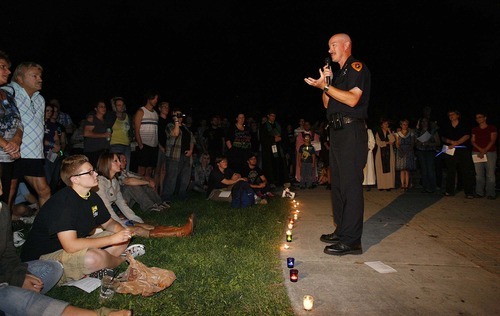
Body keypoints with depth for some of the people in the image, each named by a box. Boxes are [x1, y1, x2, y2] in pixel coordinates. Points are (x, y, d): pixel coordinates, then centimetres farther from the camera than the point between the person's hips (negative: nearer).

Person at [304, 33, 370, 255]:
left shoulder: (357, 67, -2)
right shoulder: (338, 73, 24)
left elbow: (352, 99, -16)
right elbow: (327, 104, 20)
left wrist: (325, 86, -15)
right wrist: (325, 83, 6)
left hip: (351, 131, -10)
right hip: (337, 131, 10)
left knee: (350, 184, -10)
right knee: (338, 184, 11)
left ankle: (352, 240, -6)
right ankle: (341, 231, 21)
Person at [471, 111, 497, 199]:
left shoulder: (492, 128, 6)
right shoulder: (474, 130, 16)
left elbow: (492, 141, -2)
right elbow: (473, 141, 9)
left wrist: (484, 151, -12)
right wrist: (480, 149, -8)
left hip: (490, 152, -2)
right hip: (477, 153, 3)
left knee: (490, 174, -7)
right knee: (479, 174, -1)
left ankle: (490, 193, -2)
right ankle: (479, 192, 4)